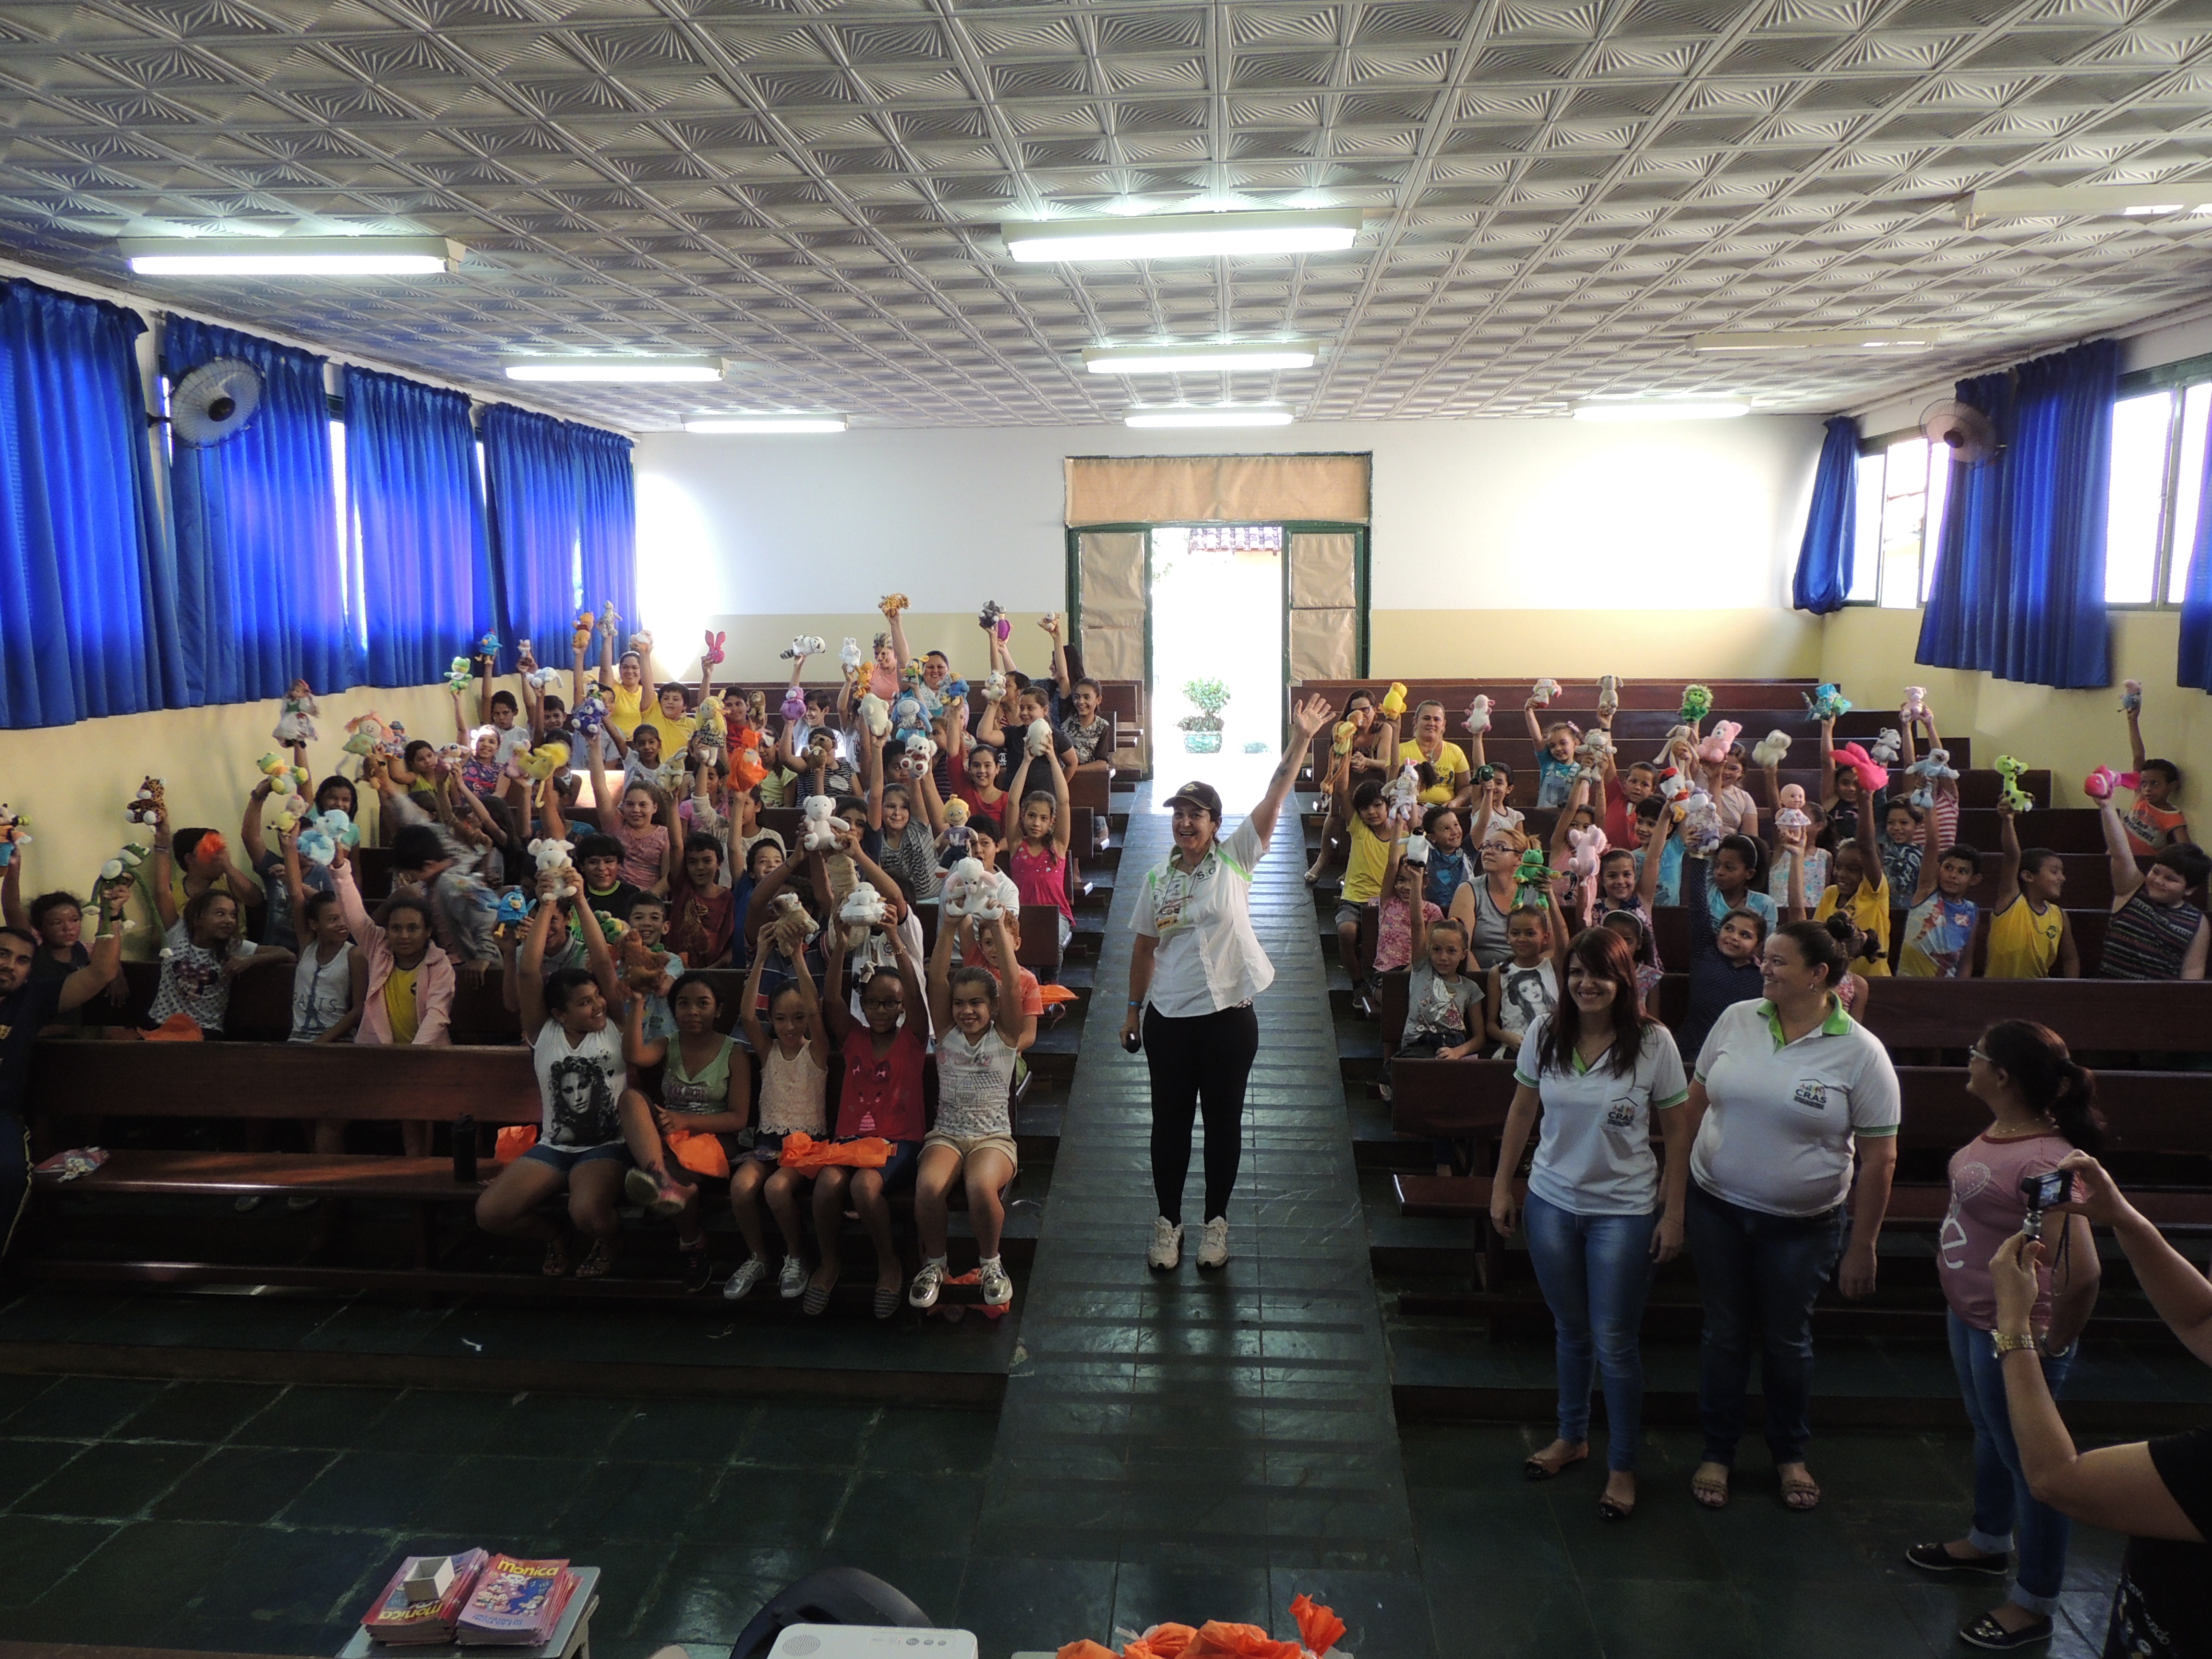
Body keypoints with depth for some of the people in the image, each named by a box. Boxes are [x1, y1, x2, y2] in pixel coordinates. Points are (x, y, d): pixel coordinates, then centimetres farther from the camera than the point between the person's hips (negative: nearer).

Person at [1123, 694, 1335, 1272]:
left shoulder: (1235, 859, -4)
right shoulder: (1157, 877, 3)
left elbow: (1276, 797, -12)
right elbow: (1145, 947, 10)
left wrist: (1301, 738, -20)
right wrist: (1134, 1008, 11)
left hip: (1229, 1015, -2)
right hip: (1168, 1018, 2)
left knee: (1223, 1120, 10)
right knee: (1170, 1119, 10)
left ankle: (1216, 1219, 26)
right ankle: (1168, 1220, 26)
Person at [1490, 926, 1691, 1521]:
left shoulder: (1654, 1043, -13)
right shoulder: (1545, 1035, -5)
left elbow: (1677, 1132, -7)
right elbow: (1522, 1112, 5)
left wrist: (1673, 1213, -7)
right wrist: (1502, 1187, 6)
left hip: (1623, 1211, -3)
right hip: (1552, 1203, 3)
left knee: (1614, 1343, 3)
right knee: (1571, 1331, 18)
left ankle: (1623, 1465, 22)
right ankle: (1571, 1437, 39)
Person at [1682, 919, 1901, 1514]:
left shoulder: (1861, 1053, -15)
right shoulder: (1737, 1019, -6)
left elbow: (1879, 1158, -10)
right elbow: (1697, 1101, 5)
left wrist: (1862, 1247, -8)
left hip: (1802, 1225, -2)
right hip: (1717, 1208, 2)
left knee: (1787, 1340, 16)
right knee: (1723, 1333, 13)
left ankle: (1789, 1454, 38)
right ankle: (1717, 1453, 31)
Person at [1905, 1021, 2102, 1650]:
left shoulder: (2044, 1162, -31)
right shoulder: (1999, 1131, -3)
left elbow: (2082, 1274, -35)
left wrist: (2054, 1344, -19)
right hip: (1970, 1319, 9)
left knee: (2029, 1459, 9)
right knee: (1988, 1433, 27)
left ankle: (2035, 1605, 28)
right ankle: (1989, 1543, 50)